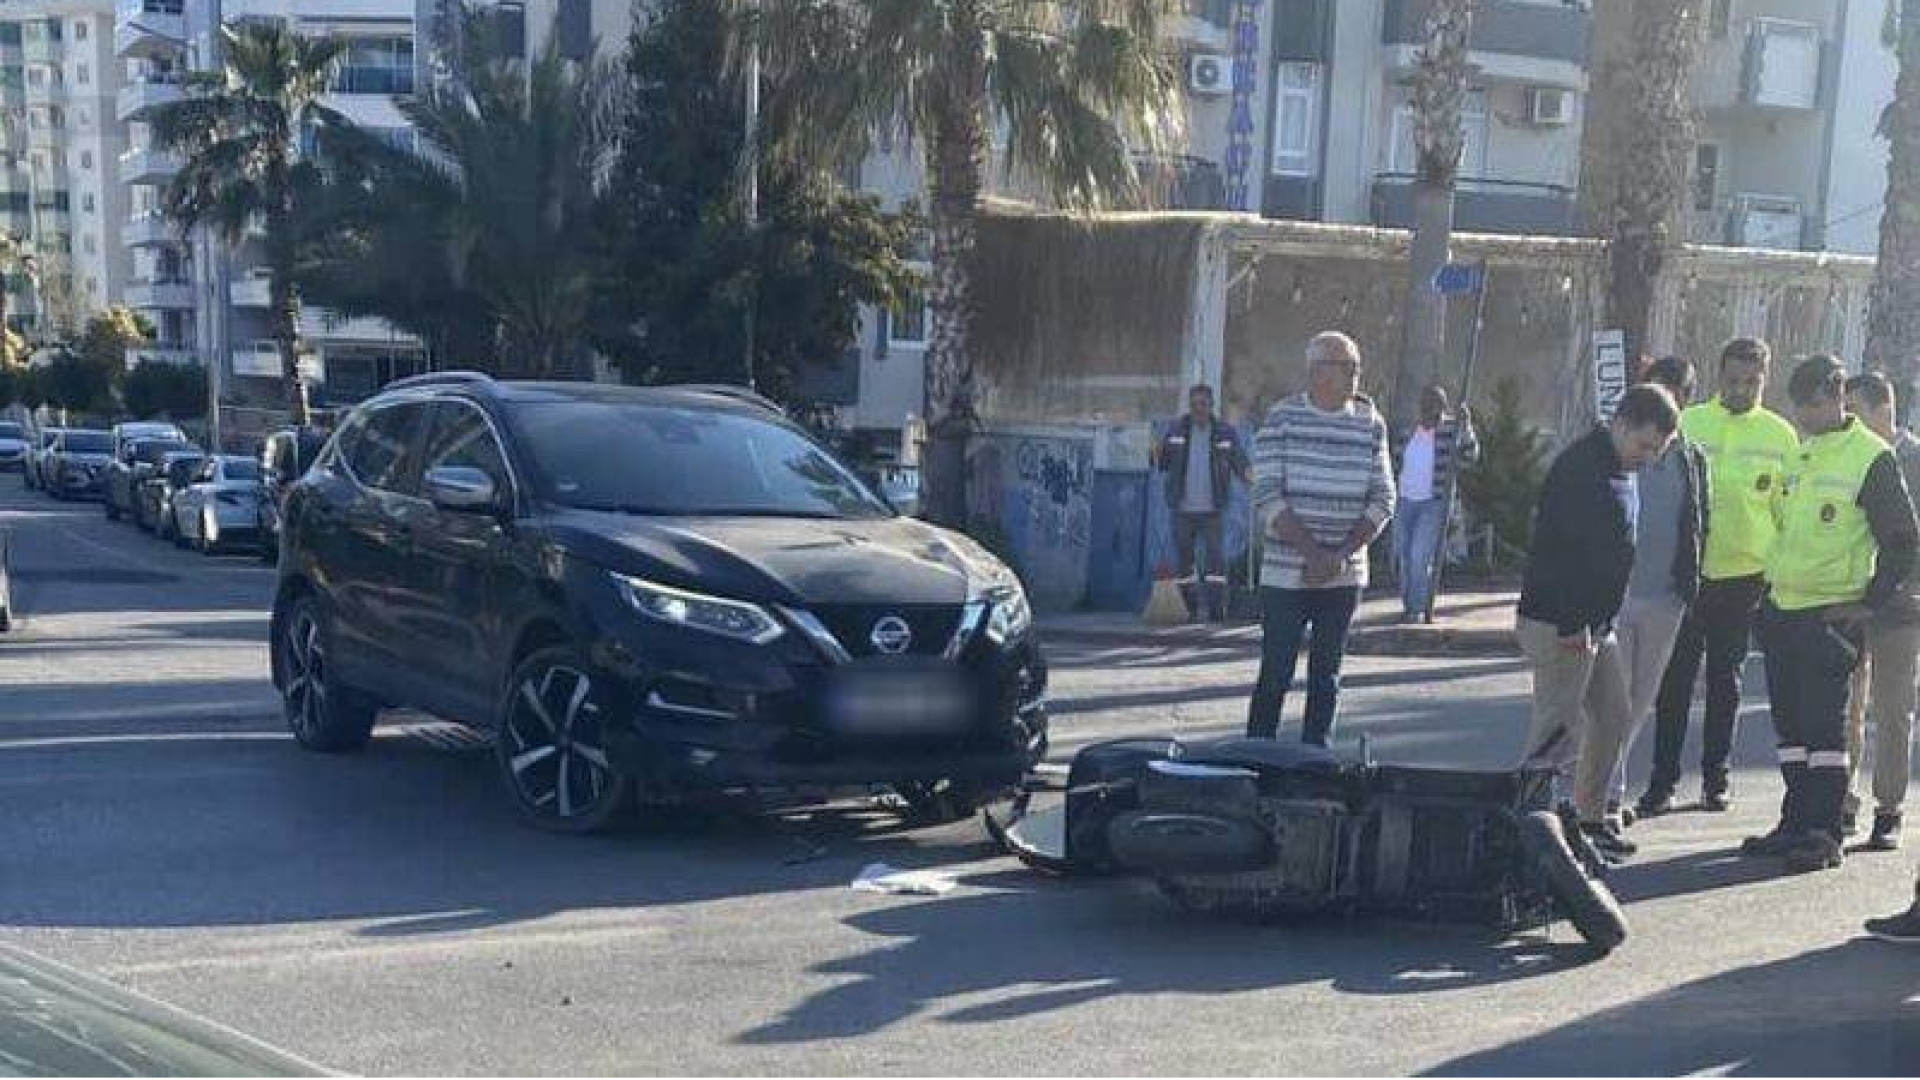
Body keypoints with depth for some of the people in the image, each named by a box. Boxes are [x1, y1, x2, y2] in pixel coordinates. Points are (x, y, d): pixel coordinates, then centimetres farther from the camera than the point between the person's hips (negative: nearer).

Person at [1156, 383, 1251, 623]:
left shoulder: (1225, 432, 1)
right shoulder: (1176, 429, 4)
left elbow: (1240, 463, 2)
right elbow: (1164, 464, 8)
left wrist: (1247, 474, -20)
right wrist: (1156, 456, -15)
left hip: (1211, 509, -2)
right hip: (1182, 508, 2)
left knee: (1214, 558, -9)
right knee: (1185, 559, 5)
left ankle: (1217, 608, -7)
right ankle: (1194, 609, 16)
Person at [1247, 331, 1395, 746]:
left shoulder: (1370, 424, 6)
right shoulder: (1282, 419, -4)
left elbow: (1382, 501, 4)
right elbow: (1267, 497, -10)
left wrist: (1341, 555, -9)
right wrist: (1314, 553, -17)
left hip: (1345, 577, 3)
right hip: (1285, 574, -3)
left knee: (1327, 676, 8)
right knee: (1276, 674, -1)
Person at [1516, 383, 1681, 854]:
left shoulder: (1622, 468, 14)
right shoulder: (1579, 467, -18)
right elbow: (1559, 549, -24)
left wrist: (1603, 621, 19)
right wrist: (1571, 624, -25)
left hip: (1597, 624, 10)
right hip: (1561, 625, -10)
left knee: (1613, 720, 15)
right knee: (1557, 732, -10)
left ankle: (1589, 819, 24)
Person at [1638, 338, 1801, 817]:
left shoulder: (1780, 435, 3)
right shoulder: (1687, 424, 0)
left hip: (1745, 575, 1)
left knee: (1725, 680, 11)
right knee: (1675, 679, 0)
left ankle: (1716, 777, 21)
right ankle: (1663, 779, 6)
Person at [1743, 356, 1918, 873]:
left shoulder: (1872, 458, -8)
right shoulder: (1799, 455, 15)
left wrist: (1871, 604, -10)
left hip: (1833, 614, -7)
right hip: (1783, 611, 7)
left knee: (1823, 725, -7)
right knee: (1790, 723, 11)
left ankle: (1822, 835, -2)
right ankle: (1796, 825, 19)